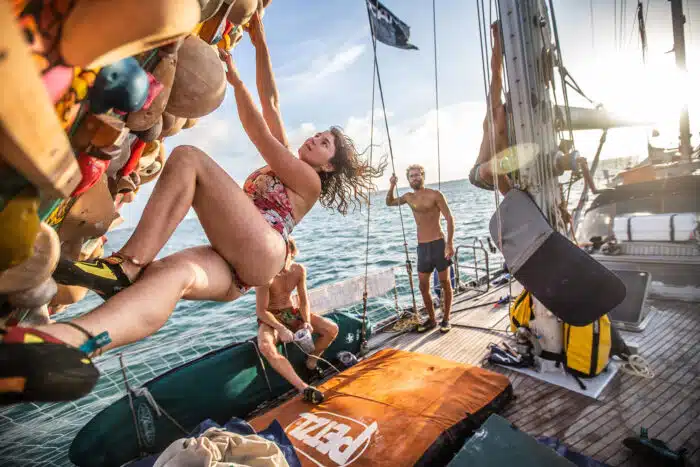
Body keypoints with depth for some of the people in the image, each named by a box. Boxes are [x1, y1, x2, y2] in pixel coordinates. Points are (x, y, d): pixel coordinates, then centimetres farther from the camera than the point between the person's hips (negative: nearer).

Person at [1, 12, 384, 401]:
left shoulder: (310, 182, 11)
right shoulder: (284, 162, 32)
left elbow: (260, 135, 2)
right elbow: (271, 102, 27)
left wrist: (234, 78, 5)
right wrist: (260, 45, 25)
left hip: (260, 253, -7)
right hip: (234, 268, 7)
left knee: (187, 157, -16)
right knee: (175, 274, -28)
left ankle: (125, 267, -28)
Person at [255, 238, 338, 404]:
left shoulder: (299, 270, -8)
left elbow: (304, 300, -1)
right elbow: (261, 310, -21)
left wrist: (307, 322, -18)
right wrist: (281, 329, -33)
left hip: (291, 312, 5)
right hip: (269, 317, -5)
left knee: (332, 329, -11)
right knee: (265, 347, -39)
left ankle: (311, 362, 12)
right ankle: (304, 388, -41)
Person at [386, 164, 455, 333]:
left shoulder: (435, 195, -5)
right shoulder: (409, 197, 11)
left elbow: (449, 218, -8)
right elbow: (389, 202, 27)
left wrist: (450, 243, -18)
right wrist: (392, 187, 6)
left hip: (438, 243, -5)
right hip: (422, 246, 5)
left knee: (445, 283, 4)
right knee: (423, 286, 7)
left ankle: (446, 319, 17)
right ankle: (432, 319, 22)